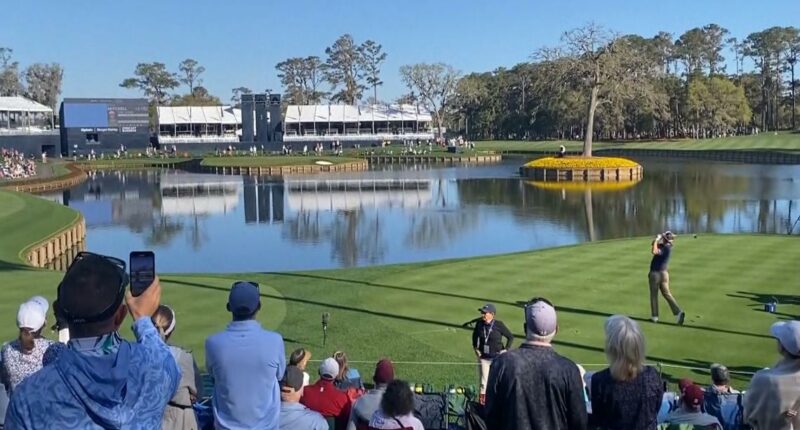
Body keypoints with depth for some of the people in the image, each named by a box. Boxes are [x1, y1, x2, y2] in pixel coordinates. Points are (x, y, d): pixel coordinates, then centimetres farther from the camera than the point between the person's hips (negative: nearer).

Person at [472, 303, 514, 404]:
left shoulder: (499, 325, -16)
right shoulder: (479, 324, -5)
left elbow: (511, 337, -5)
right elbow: (475, 335, 16)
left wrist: (506, 349, -8)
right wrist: (475, 347, 9)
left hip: (497, 357, -3)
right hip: (483, 357, 3)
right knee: (483, 380, 9)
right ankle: (482, 399, 20)